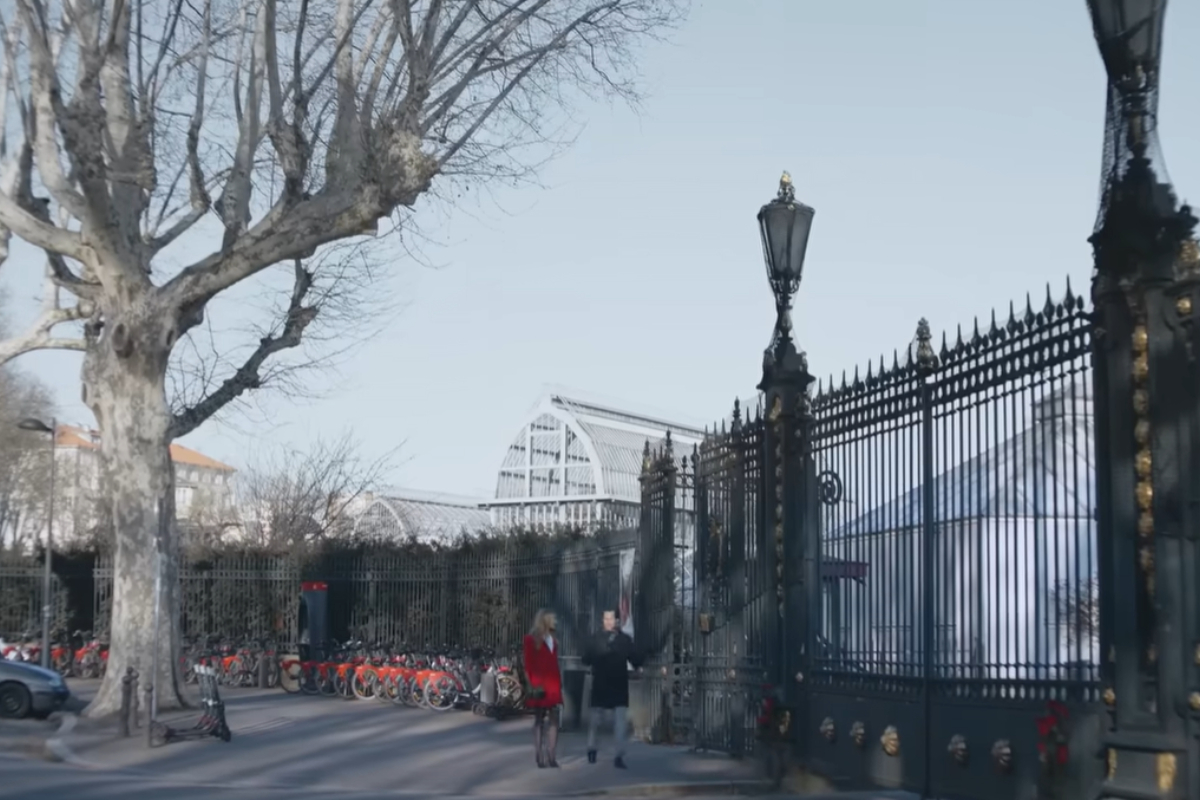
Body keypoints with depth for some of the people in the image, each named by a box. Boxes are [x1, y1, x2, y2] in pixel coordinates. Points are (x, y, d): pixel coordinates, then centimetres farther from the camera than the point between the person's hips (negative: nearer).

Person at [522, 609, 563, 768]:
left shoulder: (553, 640, 18)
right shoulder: (531, 639, -1)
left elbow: (555, 664, 15)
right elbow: (528, 664, -6)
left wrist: (559, 684, 8)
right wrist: (533, 684, -14)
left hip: (553, 685, 6)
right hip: (540, 686, -6)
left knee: (554, 720, -1)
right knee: (539, 720, 1)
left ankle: (552, 757, -1)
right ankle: (539, 757, 3)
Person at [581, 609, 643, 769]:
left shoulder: (625, 639, 3)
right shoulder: (596, 639, 3)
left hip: (620, 685, 0)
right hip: (600, 685, 0)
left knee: (620, 721, -4)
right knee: (595, 718, 8)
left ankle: (619, 756, -1)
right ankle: (591, 748, 24)